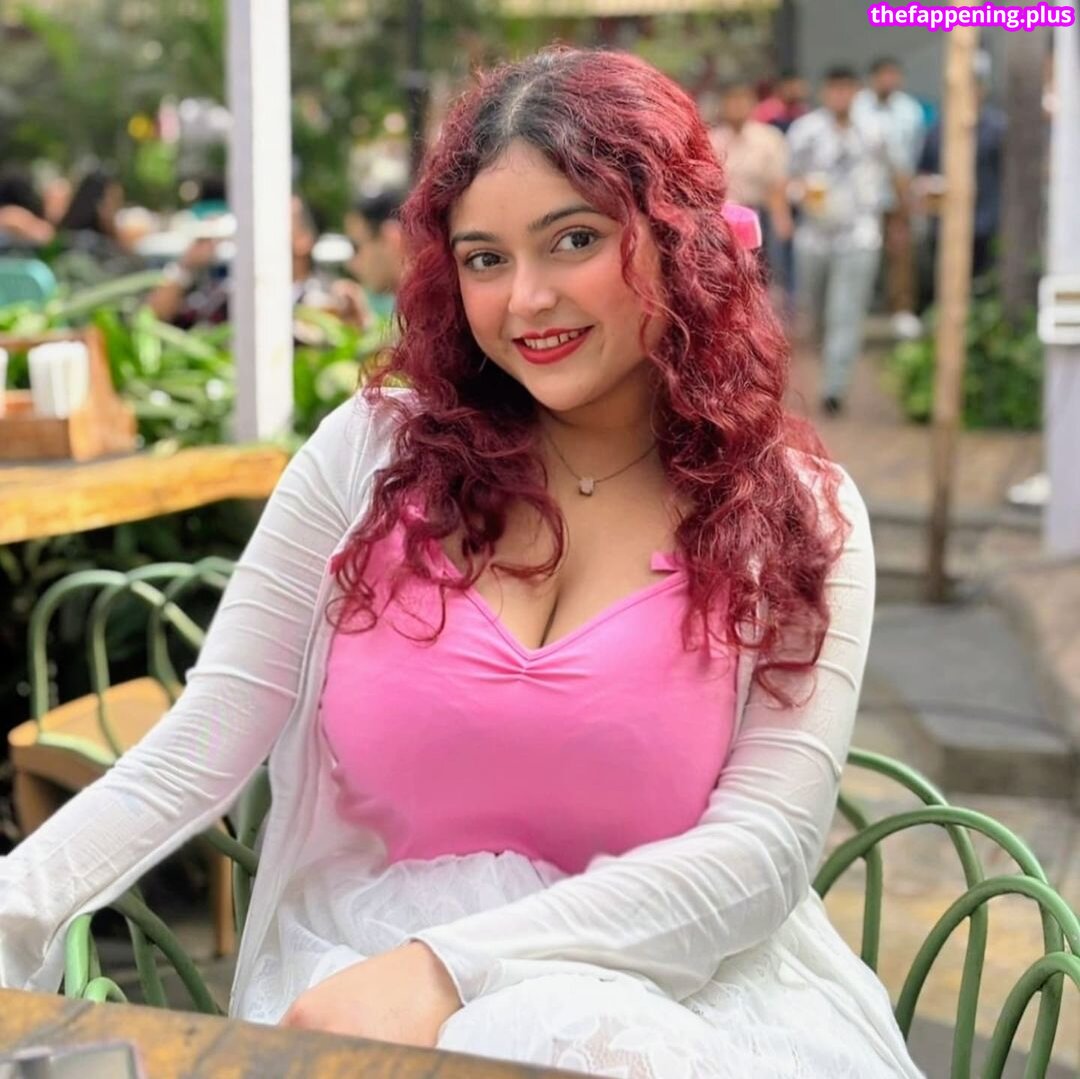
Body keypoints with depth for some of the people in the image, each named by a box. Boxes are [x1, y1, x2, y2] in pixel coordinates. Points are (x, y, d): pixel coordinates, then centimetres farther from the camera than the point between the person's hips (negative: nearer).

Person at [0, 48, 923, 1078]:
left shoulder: (796, 517, -1)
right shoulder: (372, 451, 0)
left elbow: (767, 847, -11)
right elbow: (191, 758, -3)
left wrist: (451, 963, -24)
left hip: (676, 982, 1)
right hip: (362, 966, -1)